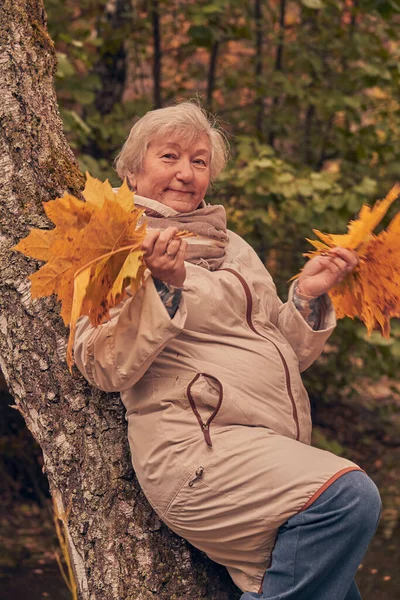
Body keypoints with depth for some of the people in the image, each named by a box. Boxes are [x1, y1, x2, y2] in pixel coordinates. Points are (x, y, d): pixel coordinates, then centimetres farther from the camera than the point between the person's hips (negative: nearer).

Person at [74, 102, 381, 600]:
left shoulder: (230, 246, 23)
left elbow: (286, 356, 23)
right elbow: (104, 369, -11)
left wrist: (308, 296, 7)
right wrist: (162, 286, -20)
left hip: (273, 454, 7)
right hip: (195, 446, -7)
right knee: (349, 496, -25)